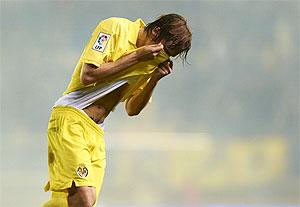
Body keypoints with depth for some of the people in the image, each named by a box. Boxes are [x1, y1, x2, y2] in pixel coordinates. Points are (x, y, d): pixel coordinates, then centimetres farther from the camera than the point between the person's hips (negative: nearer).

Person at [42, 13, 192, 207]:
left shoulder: (151, 60, 14)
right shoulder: (115, 28, -7)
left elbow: (132, 109, 15)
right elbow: (88, 75, -17)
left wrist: (154, 79, 0)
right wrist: (137, 56, -14)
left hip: (97, 132, 8)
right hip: (71, 119, -8)